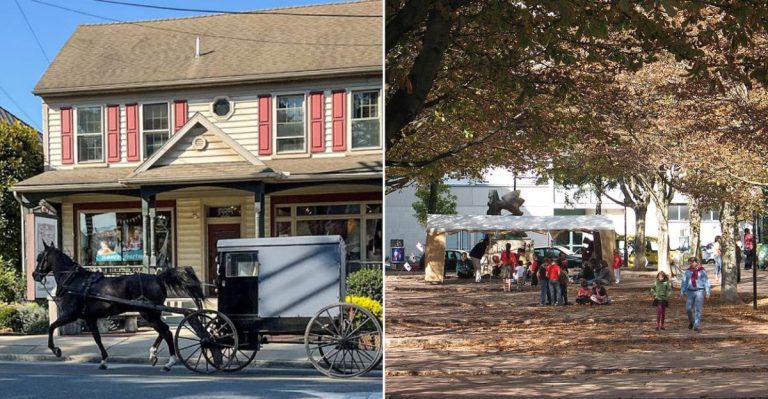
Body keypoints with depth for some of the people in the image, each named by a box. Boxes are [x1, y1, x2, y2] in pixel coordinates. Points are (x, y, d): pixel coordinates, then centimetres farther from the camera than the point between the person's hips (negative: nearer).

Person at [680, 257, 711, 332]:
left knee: (698, 309, -7)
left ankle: (697, 326, -5)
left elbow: (706, 282, 0)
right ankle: (691, 321, 23)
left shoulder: (702, 271, -1)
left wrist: (707, 292, -4)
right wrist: (682, 292, -2)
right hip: (691, 292, 2)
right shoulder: (688, 271, 6)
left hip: (700, 291, -2)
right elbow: (684, 282, 6)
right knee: (688, 309, -4)